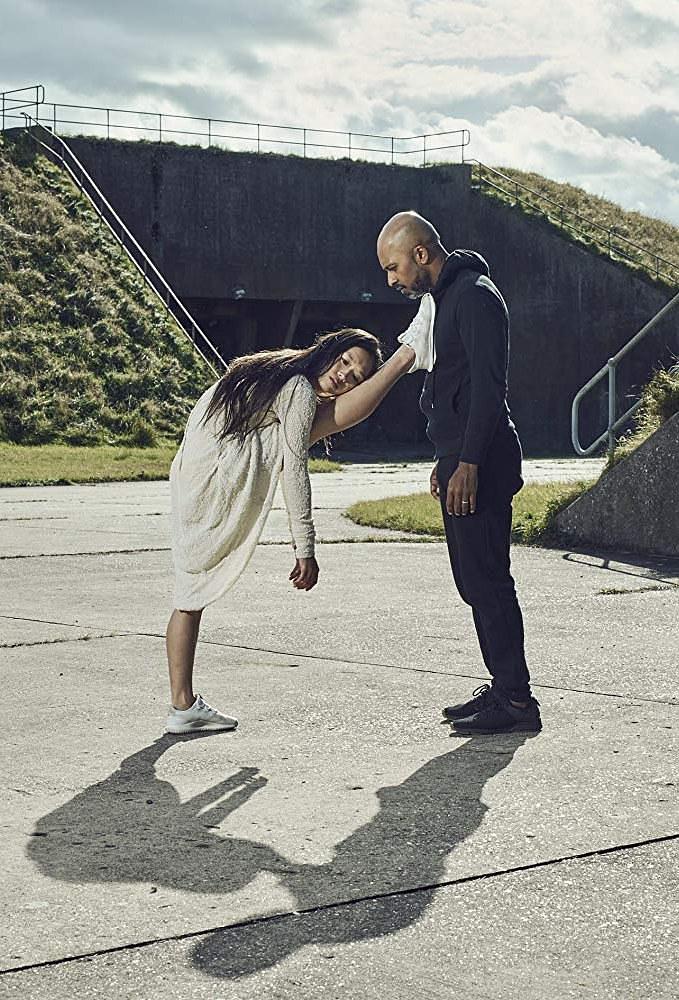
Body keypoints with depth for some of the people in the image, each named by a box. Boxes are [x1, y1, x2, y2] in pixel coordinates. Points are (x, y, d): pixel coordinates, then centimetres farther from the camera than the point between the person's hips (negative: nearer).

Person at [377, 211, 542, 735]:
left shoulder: (475, 295, -13)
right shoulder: (446, 296, 19)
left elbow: (489, 387, -20)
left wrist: (468, 464, -24)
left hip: (481, 464, -11)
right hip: (462, 460, 11)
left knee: (487, 579, -9)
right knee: (474, 579, 12)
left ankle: (516, 700, -6)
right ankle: (504, 688, 18)